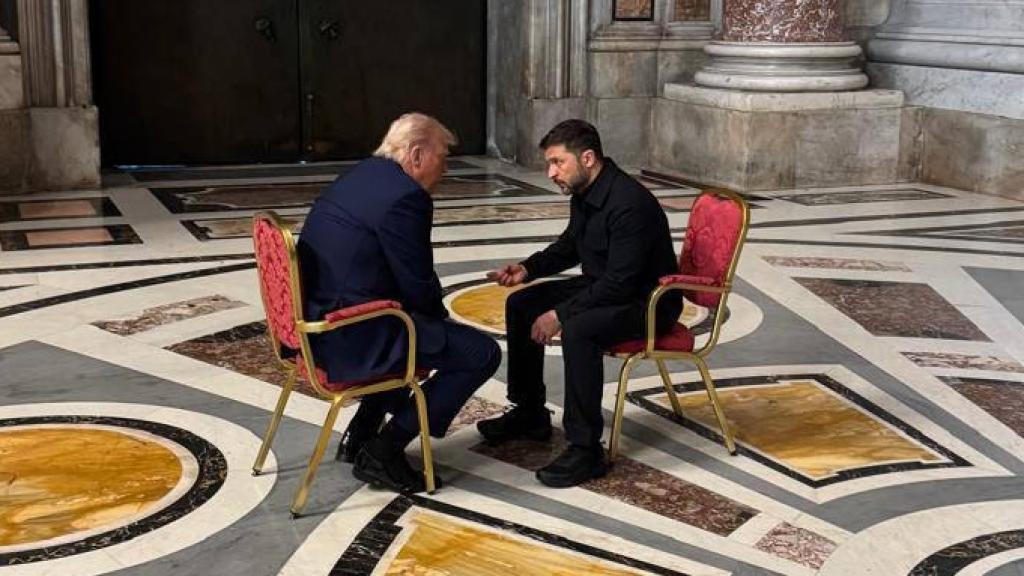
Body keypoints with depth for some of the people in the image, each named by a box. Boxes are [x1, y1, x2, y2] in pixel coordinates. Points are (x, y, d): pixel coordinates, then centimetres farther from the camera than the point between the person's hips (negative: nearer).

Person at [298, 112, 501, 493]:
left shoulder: (360, 175, 13)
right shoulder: (405, 196, -17)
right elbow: (419, 286, -14)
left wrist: (435, 312, 16)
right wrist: (440, 314, 8)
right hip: (353, 337, -10)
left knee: (431, 327, 33)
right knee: (482, 353, -4)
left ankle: (361, 434, 29)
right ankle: (383, 452, 0)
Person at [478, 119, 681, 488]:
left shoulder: (630, 204, -28)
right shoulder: (584, 194, 1)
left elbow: (620, 284, -30)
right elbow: (569, 246, 18)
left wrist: (560, 314, -28)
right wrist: (528, 269, 1)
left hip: (646, 302, -10)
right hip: (602, 287, 10)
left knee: (578, 329, -35)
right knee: (521, 305, 6)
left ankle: (586, 450, -25)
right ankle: (529, 414, 19)